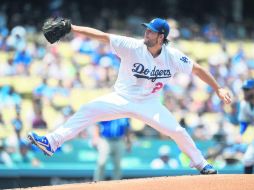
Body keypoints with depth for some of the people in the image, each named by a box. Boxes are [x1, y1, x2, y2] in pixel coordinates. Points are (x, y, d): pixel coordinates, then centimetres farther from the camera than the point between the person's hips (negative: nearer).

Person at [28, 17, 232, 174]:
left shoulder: (173, 57, -14)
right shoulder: (132, 46, -20)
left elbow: (197, 69, -3)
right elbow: (101, 36, -26)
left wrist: (218, 88, -5)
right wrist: (71, 28, -34)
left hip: (149, 104, 1)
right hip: (122, 99, -1)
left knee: (178, 131, -6)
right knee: (88, 110, -22)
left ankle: (200, 164, 18)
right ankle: (51, 142, -25)